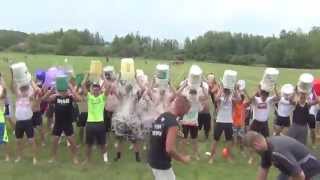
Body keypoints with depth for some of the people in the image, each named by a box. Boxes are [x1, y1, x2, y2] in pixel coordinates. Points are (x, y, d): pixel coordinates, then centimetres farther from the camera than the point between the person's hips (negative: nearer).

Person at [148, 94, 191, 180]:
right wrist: (183, 159, -13)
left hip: (153, 159, 9)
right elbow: (170, 149, -28)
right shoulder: (173, 122, -23)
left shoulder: (161, 117, 3)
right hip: (162, 164, -9)